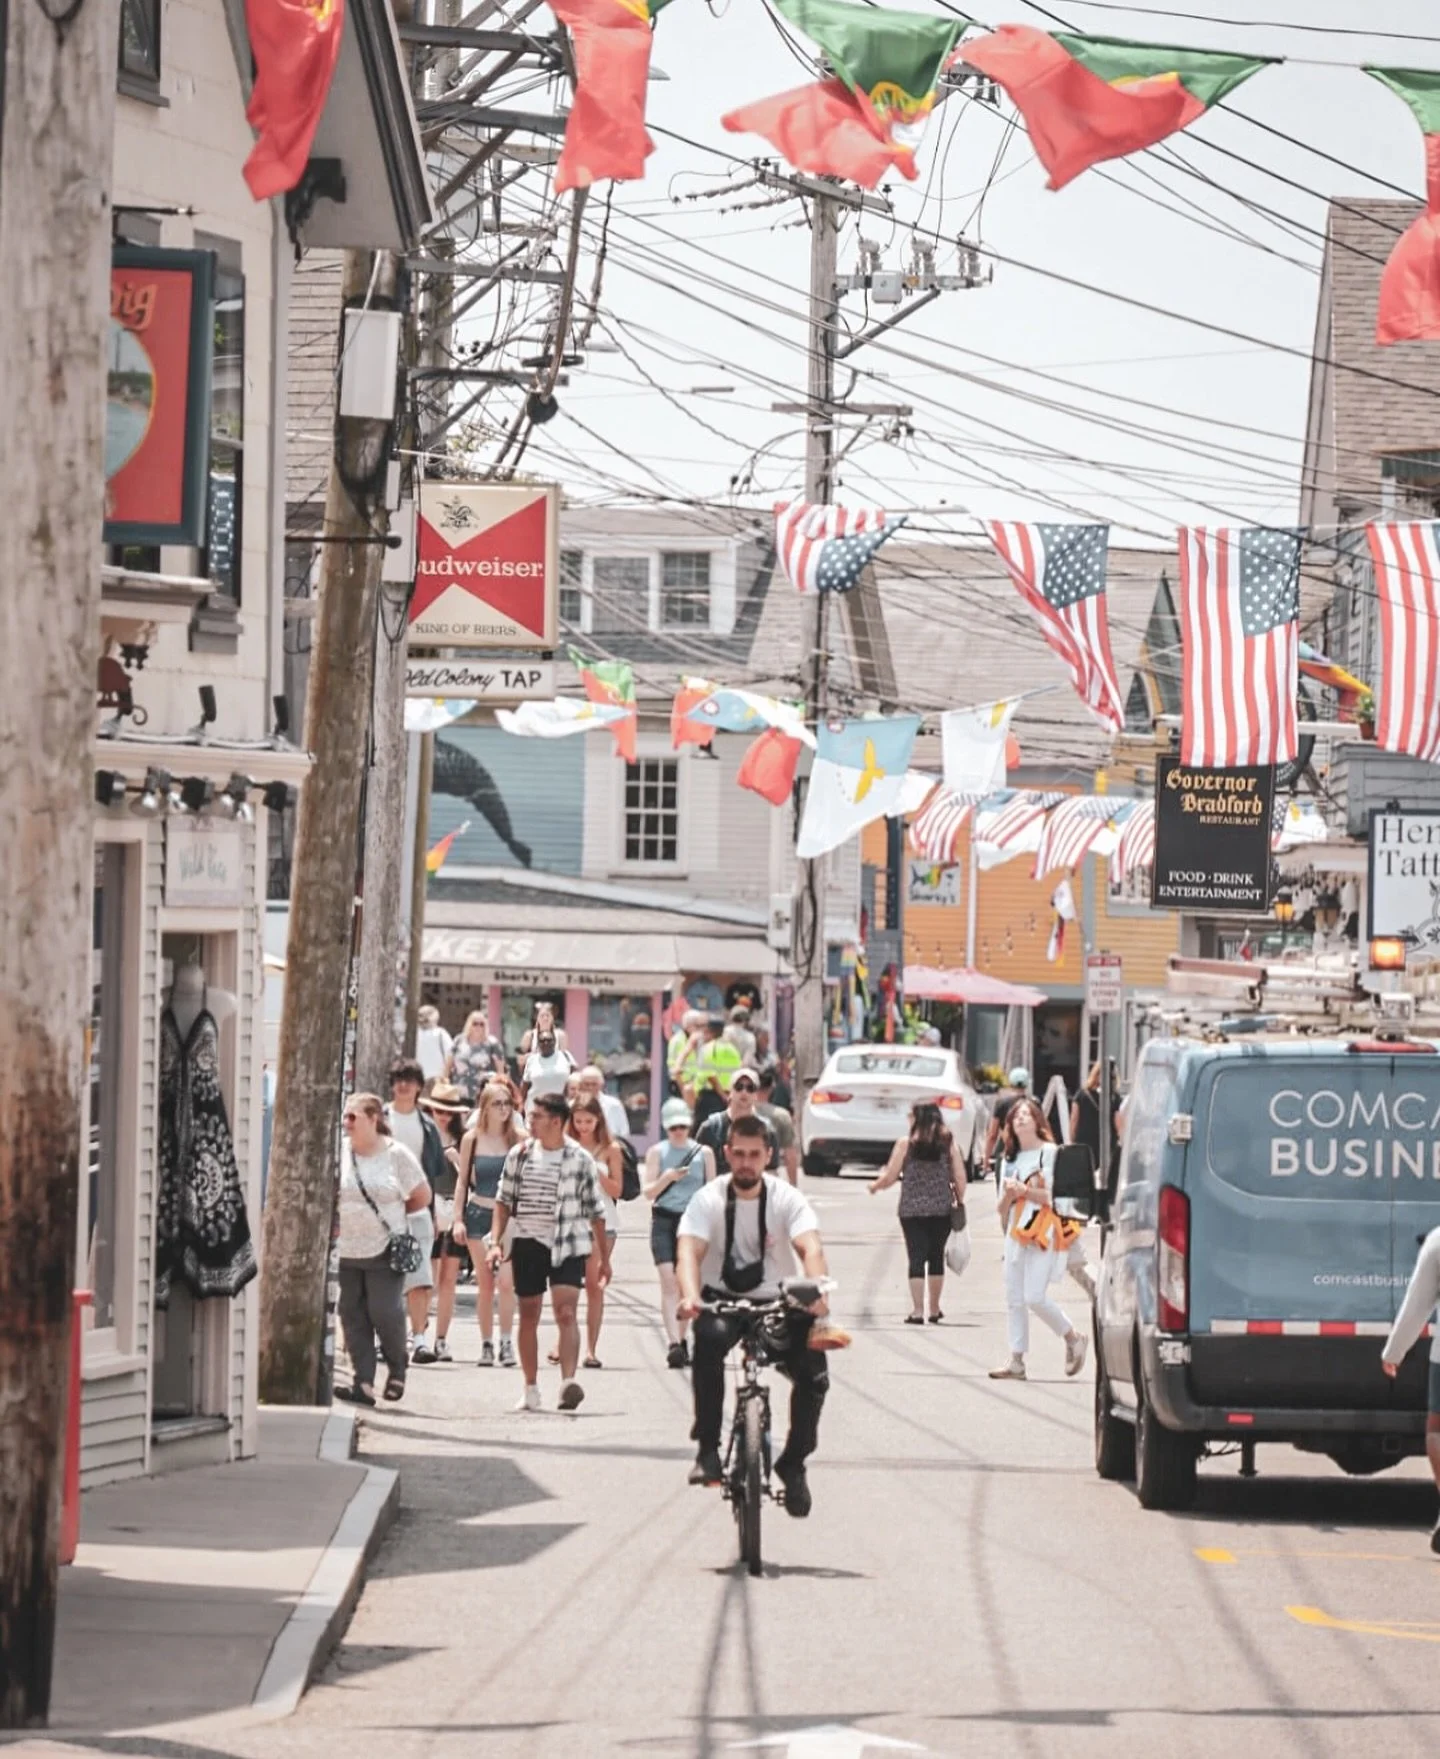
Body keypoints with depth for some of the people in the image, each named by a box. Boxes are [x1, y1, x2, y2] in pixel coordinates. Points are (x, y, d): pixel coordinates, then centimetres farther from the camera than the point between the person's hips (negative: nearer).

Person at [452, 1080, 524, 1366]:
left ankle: (507, 1342, -6)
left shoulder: (519, 1138, 0)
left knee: (506, 1280, -13)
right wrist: (458, 1219, 3)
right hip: (478, 1213, 1)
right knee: (484, 1284, 3)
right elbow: (462, 1181, 9)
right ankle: (486, 1345, 9)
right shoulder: (472, 1139, 3)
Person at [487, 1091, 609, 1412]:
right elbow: (504, 1201, 11)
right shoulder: (519, 1155, 5)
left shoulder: (580, 1160, -2)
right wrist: (495, 1241, 0)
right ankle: (531, 1388, 18)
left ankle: (568, 1381, -28)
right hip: (528, 1243, 3)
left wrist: (604, 1258, 5)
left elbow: (595, 1211, 3)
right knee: (528, 1316, 8)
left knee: (566, 1313, -17)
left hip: (568, 1244, -3)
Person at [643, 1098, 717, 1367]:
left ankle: (681, 1340, 20)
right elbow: (648, 1191, 0)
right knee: (669, 1282, -13)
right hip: (664, 1221, -2)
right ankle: (673, 1342, -23)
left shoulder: (704, 1153, 7)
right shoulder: (657, 1152, 5)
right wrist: (667, 1178, -19)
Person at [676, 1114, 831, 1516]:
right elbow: (690, 1251, -24)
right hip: (722, 1300, -1)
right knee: (709, 1337, -36)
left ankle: (794, 1462, 4)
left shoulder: (786, 1199, -8)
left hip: (777, 1302, 1)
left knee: (813, 1374, -20)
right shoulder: (709, 1200, -9)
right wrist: (690, 1297, -45)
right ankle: (708, 1449, -27)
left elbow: (810, 1247, -24)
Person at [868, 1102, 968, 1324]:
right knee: (936, 1257, 14)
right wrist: (960, 1201, 12)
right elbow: (960, 1176, -1)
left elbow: (890, 1177, -4)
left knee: (917, 1258, 0)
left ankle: (917, 1311, -6)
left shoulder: (905, 1143, -5)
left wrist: (875, 1186, 16)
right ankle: (935, 1310, 21)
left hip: (912, 1210, -2)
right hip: (942, 1209, 2)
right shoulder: (949, 1143, 1)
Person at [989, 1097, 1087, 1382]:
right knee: (1014, 1298, 2)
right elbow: (1002, 1208, 18)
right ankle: (1017, 1362, 5)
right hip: (1017, 1231, 7)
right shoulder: (1011, 1159, 18)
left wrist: (1025, 1190, -15)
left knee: (1035, 1297, -14)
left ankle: (1073, 1337, 8)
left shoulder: (1050, 1153, -3)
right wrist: (1009, 1195, -3)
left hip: (1044, 1233, -7)